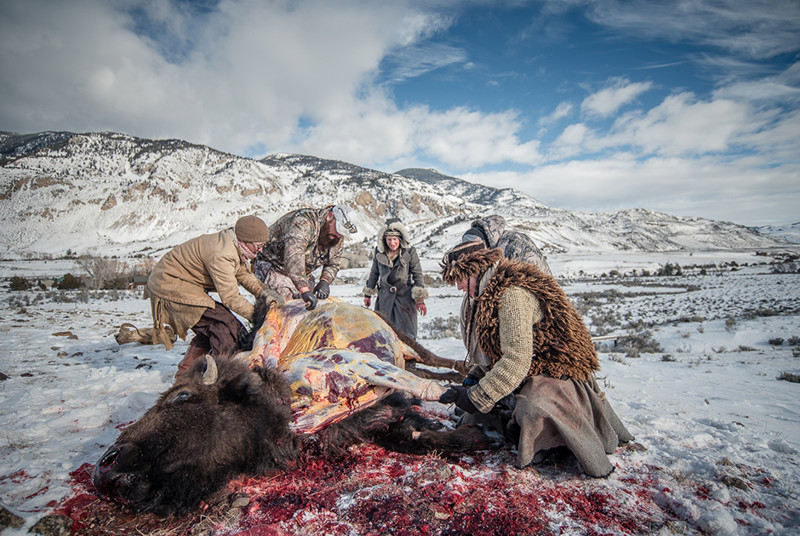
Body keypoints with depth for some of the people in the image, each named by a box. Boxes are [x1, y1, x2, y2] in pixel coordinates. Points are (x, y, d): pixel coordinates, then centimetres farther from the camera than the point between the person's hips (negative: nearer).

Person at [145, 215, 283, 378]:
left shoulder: (234, 245, -1)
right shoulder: (221, 255, -31)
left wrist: (264, 291, -7)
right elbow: (230, 297, -28)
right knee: (222, 323, -16)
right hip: (169, 286, -10)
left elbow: (244, 275, 10)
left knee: (210, 328, 12)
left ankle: (186, 371, 24)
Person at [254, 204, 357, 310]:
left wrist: (325, 281, -19)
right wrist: (305, 290, -53)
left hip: (301, 273, 7)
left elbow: (334, 264, 3)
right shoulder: (304, 222, -33)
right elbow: (294, 257, -45)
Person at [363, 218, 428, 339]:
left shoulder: (410, 252, -5)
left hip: (405, 295, -3)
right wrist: (368, 293, 18)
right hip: (385, 295, 3)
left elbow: (418, 274, -1)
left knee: (406, 334, -3)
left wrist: (420, 299, -5)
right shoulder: (379, 252, 3)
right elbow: (374, 273, 14)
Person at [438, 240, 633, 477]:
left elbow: (517, 358, -31)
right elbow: (497, 351, 17)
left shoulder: (512, 293, -24)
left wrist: (476, 397, -26)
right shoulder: (488, 295, 10)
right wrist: (475, 377, 2)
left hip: (553, 375, -10)